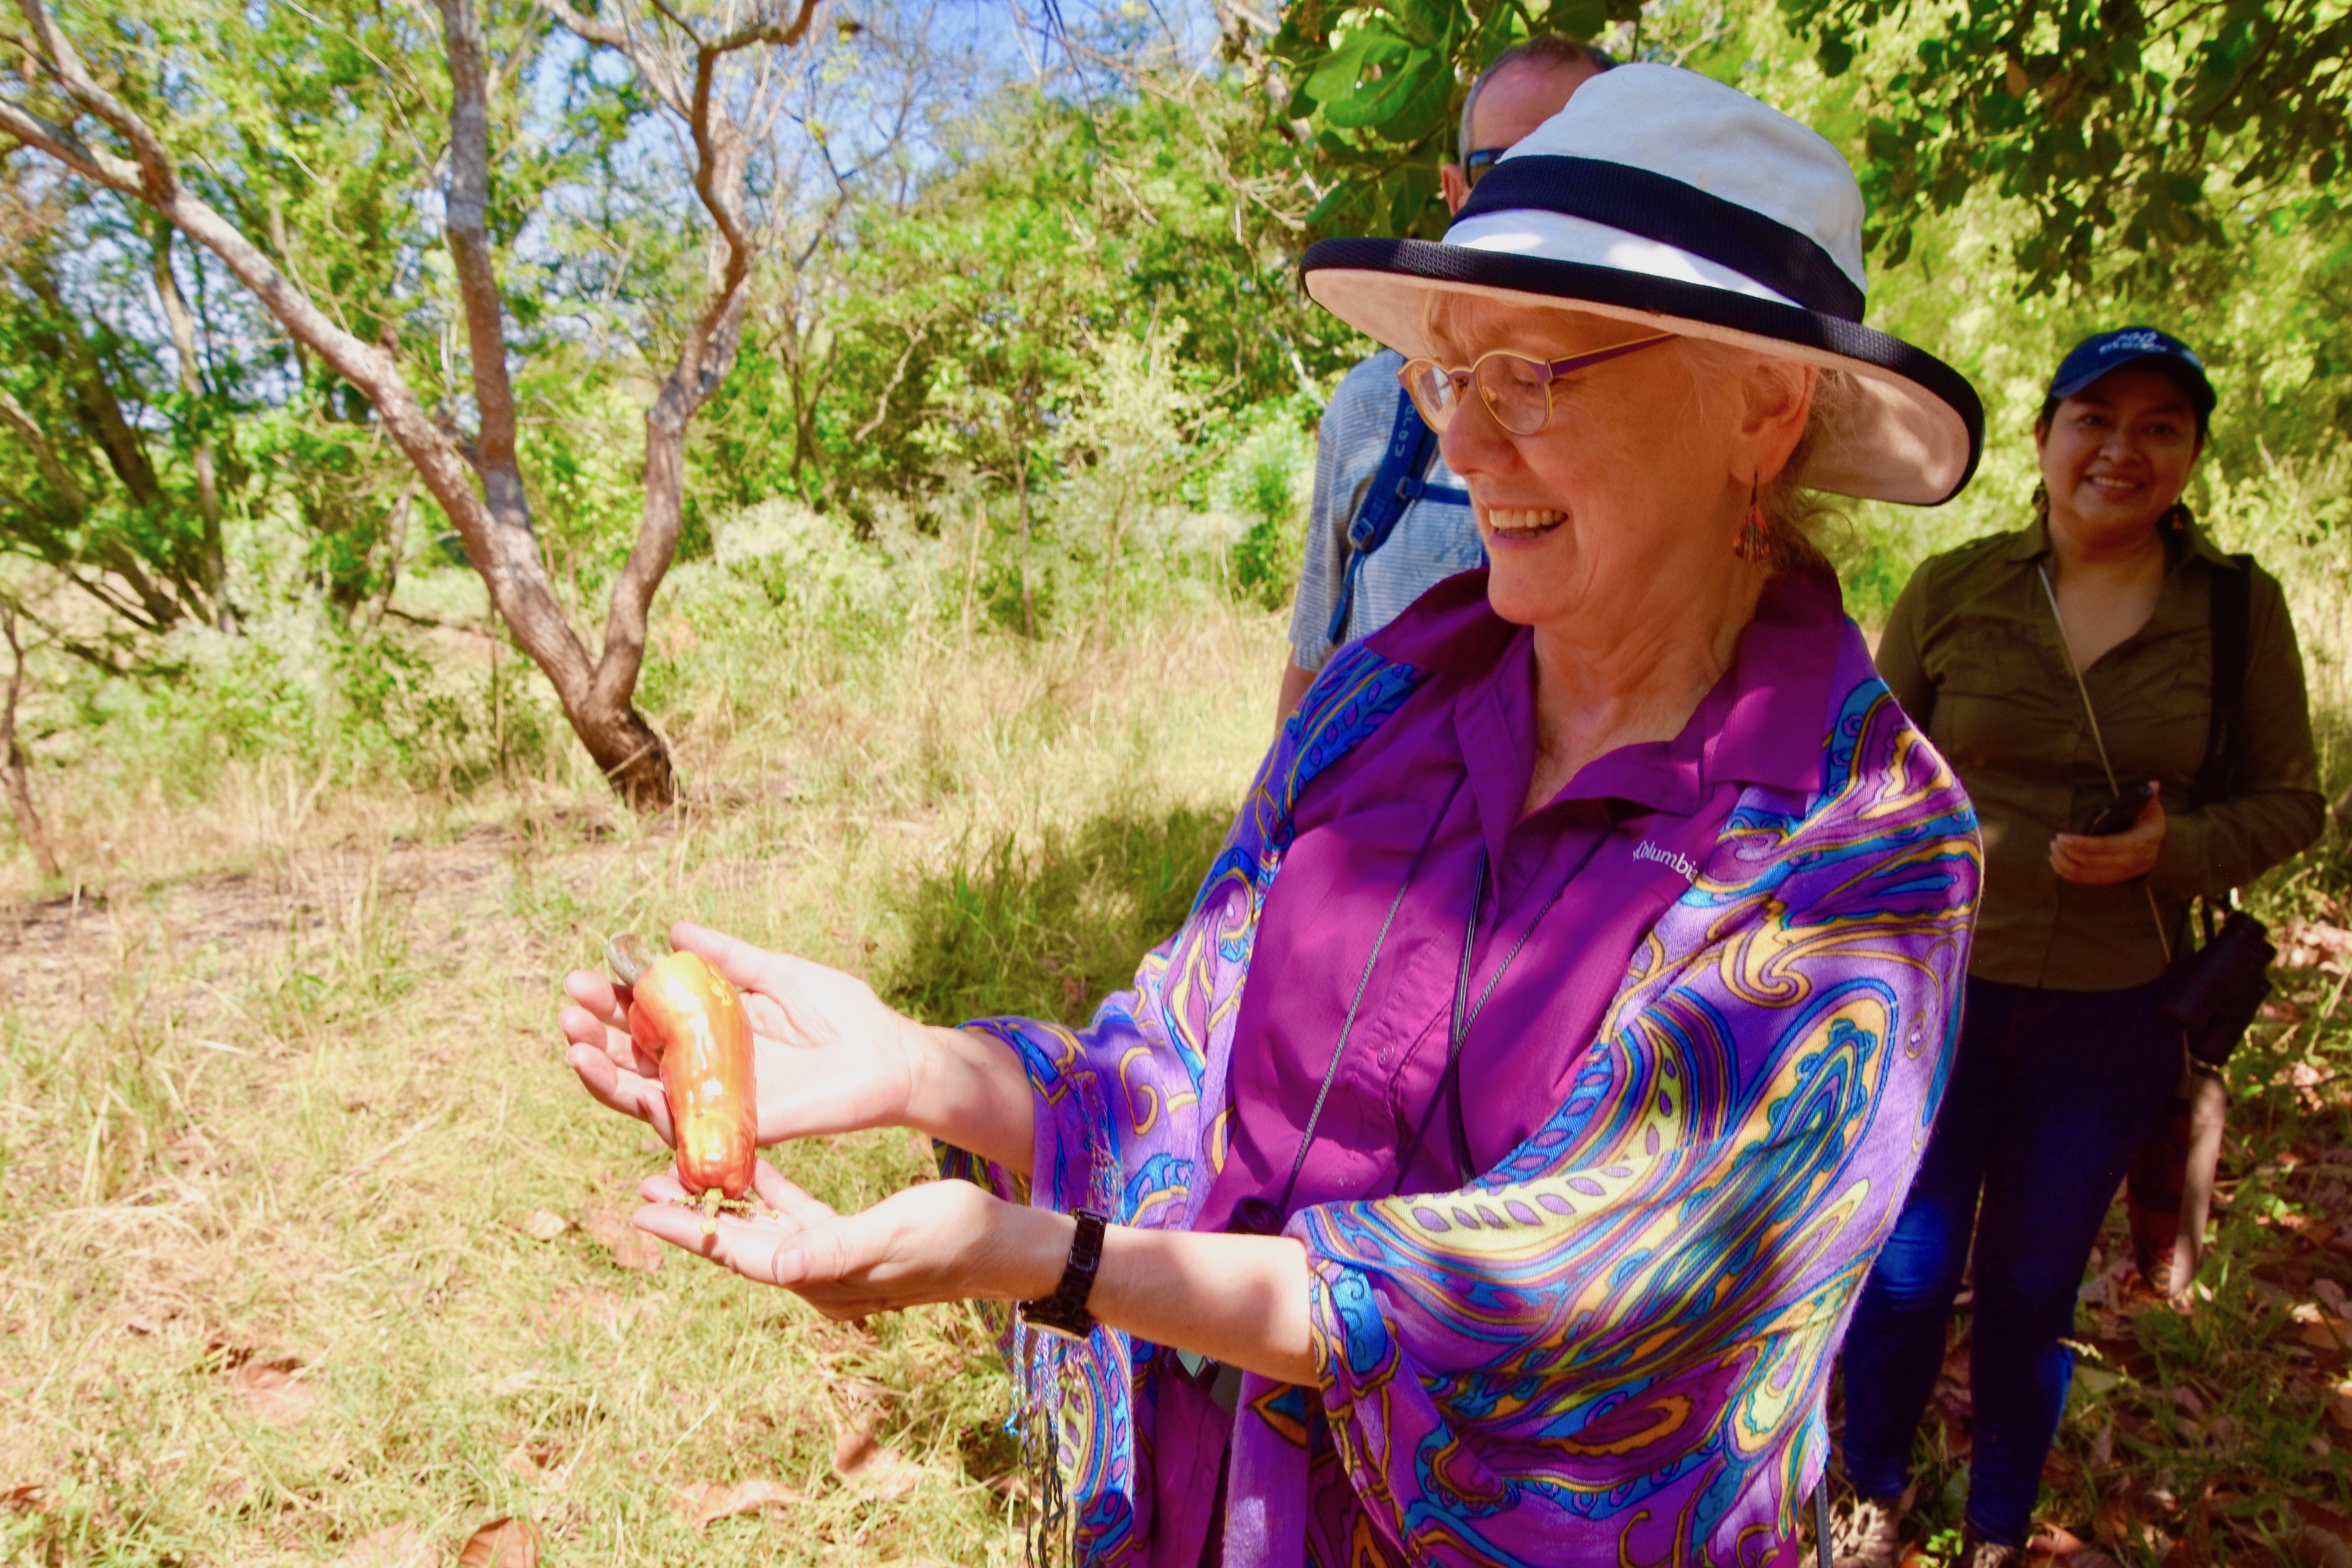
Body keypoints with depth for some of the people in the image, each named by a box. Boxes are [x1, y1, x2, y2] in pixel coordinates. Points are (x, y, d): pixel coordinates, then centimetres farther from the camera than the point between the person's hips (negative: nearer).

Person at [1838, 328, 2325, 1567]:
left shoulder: (2237, 606, -3)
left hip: (2110, 1018, 1)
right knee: (1907, 1275, 10)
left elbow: (2287, 804, 3)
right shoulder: (1952, 590, -5)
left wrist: (2173, 848, -18)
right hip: (1938, 995, -1)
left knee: (2033, 1290, 15)